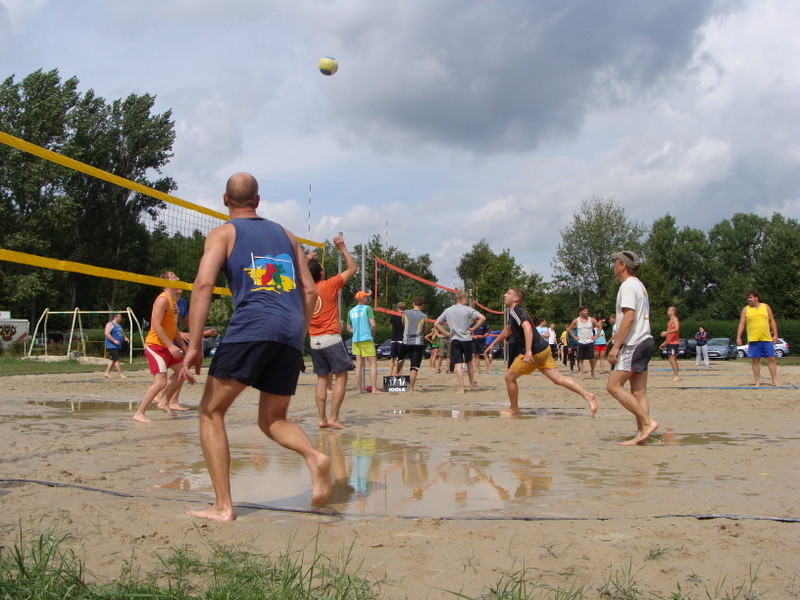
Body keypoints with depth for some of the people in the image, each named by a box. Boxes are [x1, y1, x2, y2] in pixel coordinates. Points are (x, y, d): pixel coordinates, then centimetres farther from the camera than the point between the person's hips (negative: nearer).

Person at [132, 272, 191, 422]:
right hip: (155, 345, -10)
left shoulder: (174, 301, 16)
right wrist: (171, 346, -26)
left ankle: (164, 402, 23)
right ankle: (139, 413, -9)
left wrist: (183, 346, 19)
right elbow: (156, 325, -23)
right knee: (161, 381, -16)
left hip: (168, 346, 10)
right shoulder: (163, 300, -15)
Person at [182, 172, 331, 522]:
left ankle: (223, 506, -2)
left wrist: (194, 345, -10)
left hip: (251, 326, -5)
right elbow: (310, 291, 19)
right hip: (291, 335, 5)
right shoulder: (285, 235, 24)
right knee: (272, 420, 18)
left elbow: (203, 285, -5)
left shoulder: (224, 233, 11)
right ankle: (314, 456, -13)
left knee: (212, 412, 8)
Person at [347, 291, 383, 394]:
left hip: (355, 340, 6)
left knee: (359, 364, 10)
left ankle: (360, 389, 10)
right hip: (367, 339, -6)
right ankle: (374, 388, -10)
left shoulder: (351, 311, 13)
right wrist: (373, 333, 4)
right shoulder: (367, 308, -6)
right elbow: (373, 324, -13)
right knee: (373, 363, -3)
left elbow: (349, 328, 18)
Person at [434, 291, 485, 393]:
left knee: (458, 364, -3)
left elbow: (436, 324, 10)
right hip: (466, 339, -1)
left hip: (454, 340, 1)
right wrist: (473, 328, -4)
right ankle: (472, 384, 29)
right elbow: (482, 318, -14)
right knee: (469, 363, 17)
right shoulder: (468, 310, -3)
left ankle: (461, 388, -10)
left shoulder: (448, 311, 8)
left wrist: (447, 333, 8)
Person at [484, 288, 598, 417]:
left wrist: (528, 351, -37)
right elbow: (508, 331, 37)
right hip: (544, 348, 9)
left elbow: (527, 327, -29)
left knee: (509, 377, 4)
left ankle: (513, 409, 16)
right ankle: (587, 395, -5)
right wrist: (492, 344, 41)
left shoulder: (515, 311, -12)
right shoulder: (512, 312, 20)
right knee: (557, 378, 3)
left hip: (534, 352, -9)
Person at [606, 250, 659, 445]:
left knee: (613, 386, -10)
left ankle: (647, 422, -13)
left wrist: (616, 346, -20)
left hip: (632, 344, -10)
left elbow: (629, 317, -20)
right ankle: (641, 434, 3)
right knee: (638, 392, 6)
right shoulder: (639, 285, 21)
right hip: (644, 341, 10)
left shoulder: (628, 286, -10)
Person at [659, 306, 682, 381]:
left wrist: (666, 332, -29)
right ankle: (675, 375, 10)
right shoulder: (670, 321, 24)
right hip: (669, 342, 10)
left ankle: (676, 376, -16)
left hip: (674, 342, -10)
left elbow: (677, 329, -23)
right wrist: (665, 343, 27)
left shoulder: (675, 319, -5)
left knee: (672, 358, -14)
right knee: (670, 359, 8)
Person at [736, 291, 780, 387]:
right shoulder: (746, 309, 5)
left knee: (771, 359, 0)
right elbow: (741, 324, 3)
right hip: (753, 339, -1)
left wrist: (775, 335, 3)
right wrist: (738, 337, -5)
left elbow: (772, 321, 9)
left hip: (767, 339, 1)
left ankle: (775, 381, 7)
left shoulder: (766, 307, 7)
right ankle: (757, 382, 7)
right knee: (756, 361, 1)